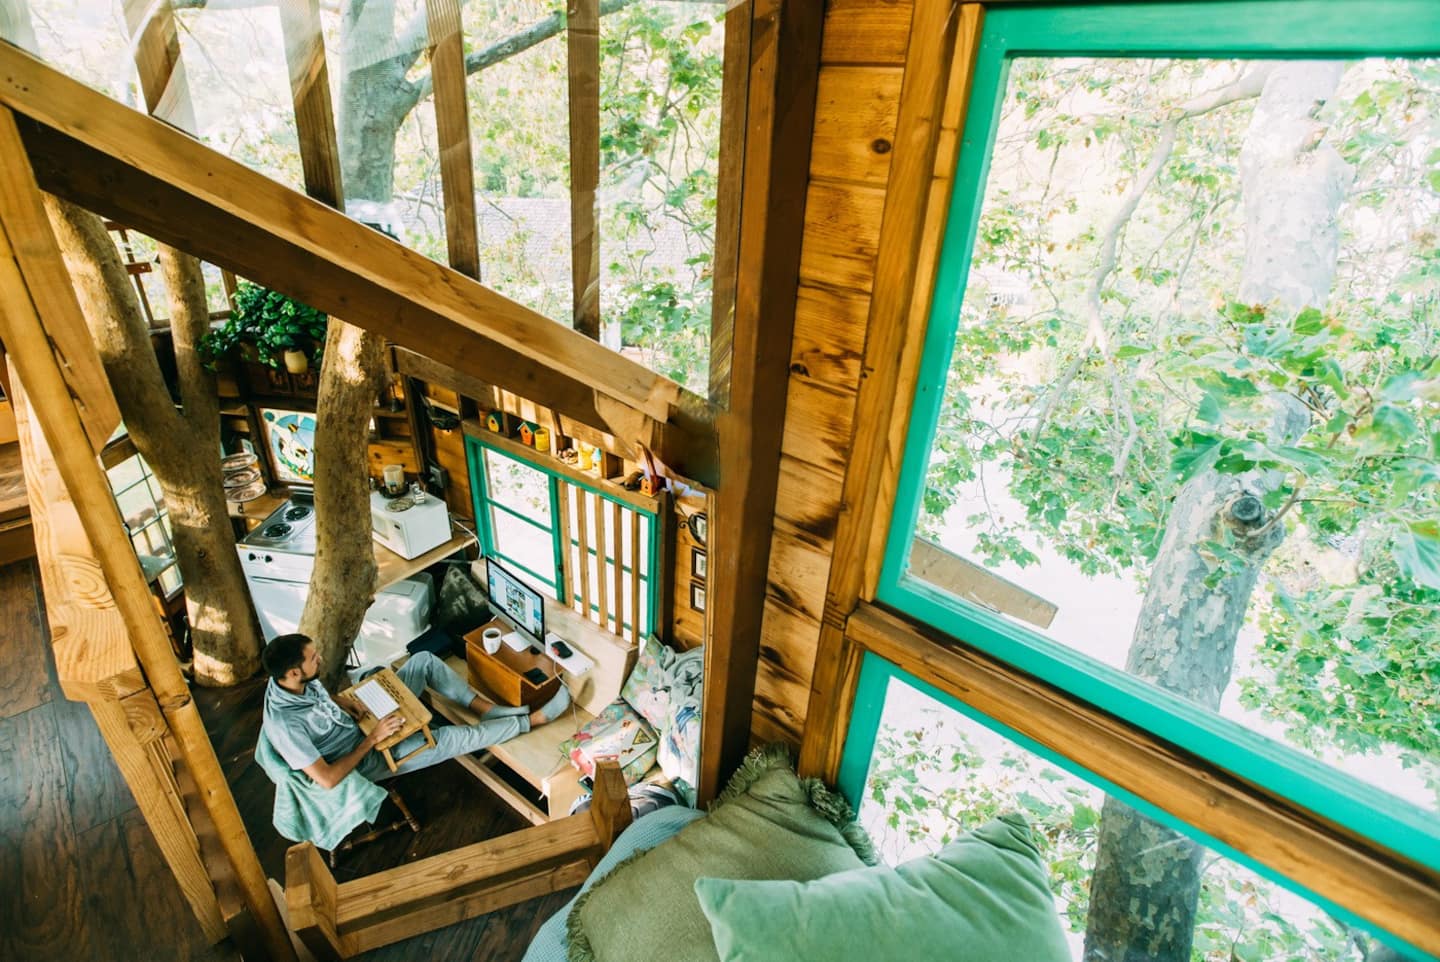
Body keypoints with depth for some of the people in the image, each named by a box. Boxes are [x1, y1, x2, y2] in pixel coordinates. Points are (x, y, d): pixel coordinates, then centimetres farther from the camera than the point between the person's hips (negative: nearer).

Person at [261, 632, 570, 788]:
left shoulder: (294, 681, -10)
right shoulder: (284, 724, -33)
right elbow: (327, 779, -31)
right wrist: (372, 740, -26)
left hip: (363, 723, 8)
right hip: (367, 759, -7)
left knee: (424, 660, -6)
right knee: (461, 737, -16)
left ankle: (487, 708, -1)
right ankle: (532, 720, 3)